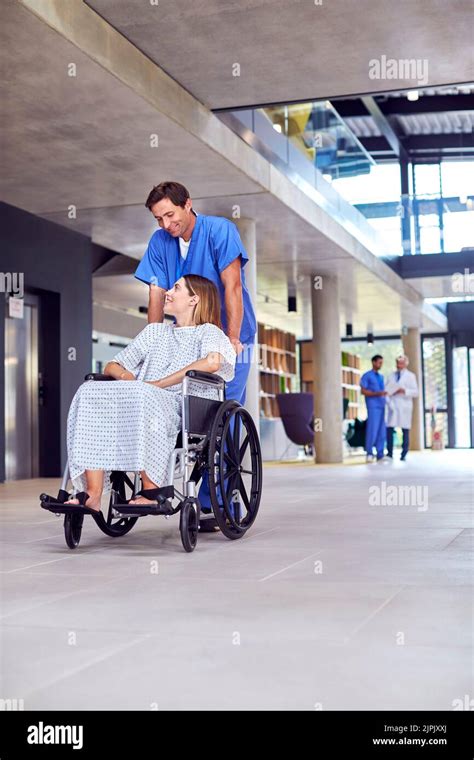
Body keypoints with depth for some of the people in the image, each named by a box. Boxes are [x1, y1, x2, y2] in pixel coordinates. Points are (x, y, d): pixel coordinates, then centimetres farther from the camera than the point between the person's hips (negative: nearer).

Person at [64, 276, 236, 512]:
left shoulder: (208, 331, 15)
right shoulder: (155, 331, 33)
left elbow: (213, 362, -10)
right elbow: (112, 366, 31)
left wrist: (157, 384, -11)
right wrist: (126, 377, 4)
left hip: (176, 406, -5)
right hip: (140, 401, 5)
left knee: (141, 397, -38)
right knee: (90, 393, -24)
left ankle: (151, 490, -34)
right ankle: (92, 494, -34)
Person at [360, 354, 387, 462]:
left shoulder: (381, 376, 19)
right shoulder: (366, 376, 1)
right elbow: (363, 391, -6)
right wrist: (377, 393, -17)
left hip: (381, 406, 6)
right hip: (373, 406, -6)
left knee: (381, 431, 3)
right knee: (372, 429, -9)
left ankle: (380, 454, 7)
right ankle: (369, 453, 2)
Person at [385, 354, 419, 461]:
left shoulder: (410, 376, 7)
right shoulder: (391, 376, 16)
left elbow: (415, 392, -1)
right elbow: (387, 390, 11)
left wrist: (404, 391, -16)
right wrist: (388, 402, -6)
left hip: (404, 407, -2)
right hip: (393, 406, 2)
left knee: (405, 430, -3)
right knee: (389, 429, -5)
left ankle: (404, 455, 3)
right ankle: (390, 453, 5)